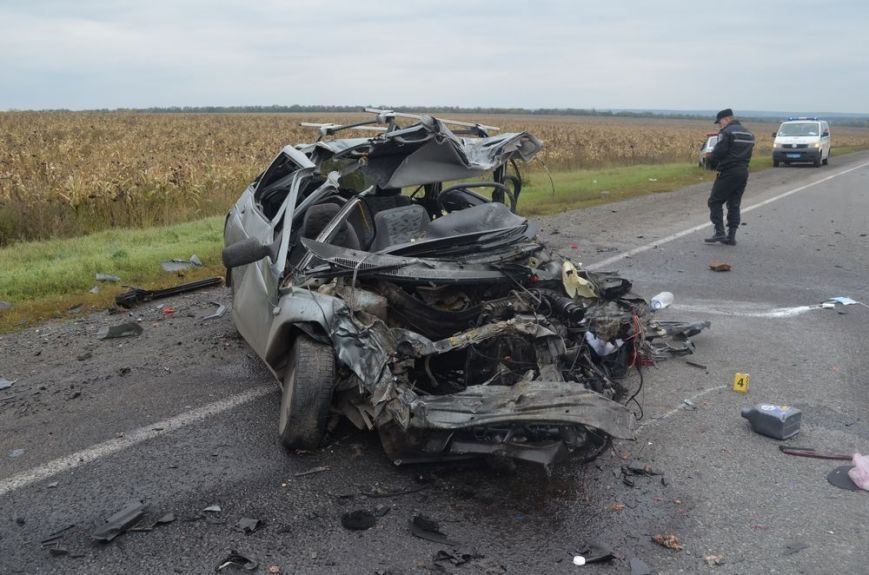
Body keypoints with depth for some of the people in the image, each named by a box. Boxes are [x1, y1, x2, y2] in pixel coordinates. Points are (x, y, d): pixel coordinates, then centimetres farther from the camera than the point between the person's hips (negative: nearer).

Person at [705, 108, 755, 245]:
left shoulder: (727, 132, -10)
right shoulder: (748, 133, 17)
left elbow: (718, 153, -16)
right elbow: (748, 154, 17)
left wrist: (712, 158, 3)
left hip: (728, 172, -8)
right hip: (743, 172, 8)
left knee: (715, 201, 0)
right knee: (734, 204, 10)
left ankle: (719, 232, -8)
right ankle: (731, 236, 8)